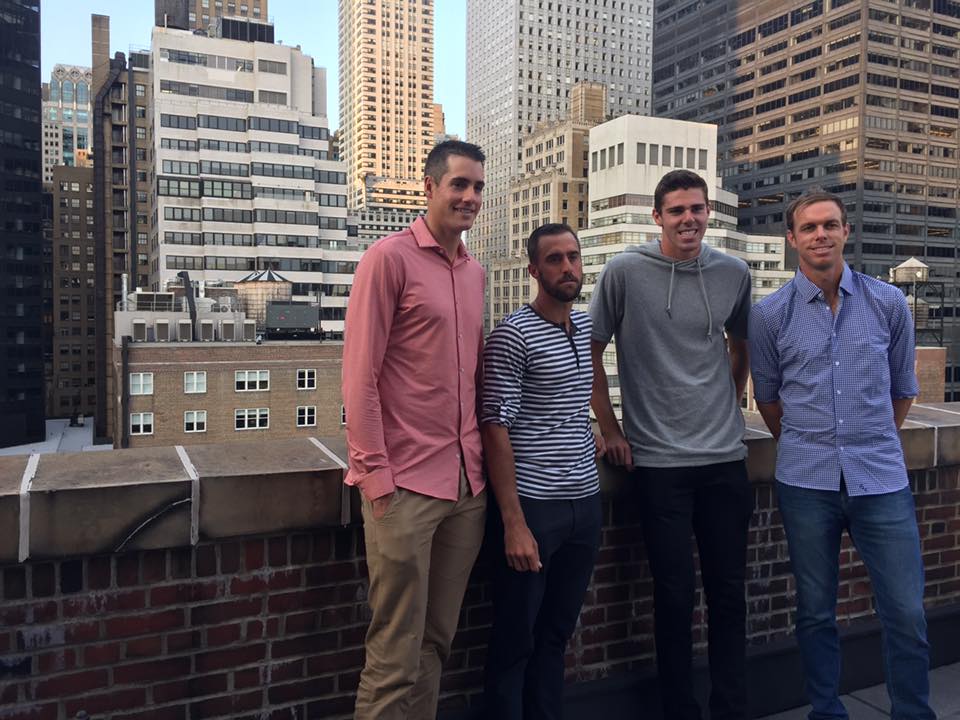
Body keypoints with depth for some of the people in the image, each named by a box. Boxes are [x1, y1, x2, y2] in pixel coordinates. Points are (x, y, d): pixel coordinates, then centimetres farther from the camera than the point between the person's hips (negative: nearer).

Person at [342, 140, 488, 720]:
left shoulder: (476, 272, 14)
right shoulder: (390, 257, -6)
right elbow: (360, 374, -10)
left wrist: (483, 457, 13)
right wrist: (375, 474, -14)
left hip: (467, 484, 6)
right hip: (406, 484, -6)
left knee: (438, 640, 15)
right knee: (397, 649, 1)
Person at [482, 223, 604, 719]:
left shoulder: (586, 325, 10)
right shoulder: (512, 336, -11)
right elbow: (495, 430, -15)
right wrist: (514, 523, -18)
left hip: (585, 501, 7)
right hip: (533, 505, -6)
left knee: (557, 632, 17)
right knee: (516, 638, 6)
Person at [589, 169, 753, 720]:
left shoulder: (734, 274, 4)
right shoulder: (626, 272, -6)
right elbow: (591, 354, 0)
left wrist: (730, 404, 13)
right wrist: (611, 431, -2)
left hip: (726, 456, 3)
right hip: (659, 459, -3)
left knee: (729, 592, 11)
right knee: (675, 597, 4)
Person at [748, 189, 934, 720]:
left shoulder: (889, 304, 2)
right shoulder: (770, 315, -1)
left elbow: (903, 389, 14)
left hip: (881, 479, 1)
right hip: (806, 483, 0)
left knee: (907, 615, 2)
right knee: (816, 613, 11)